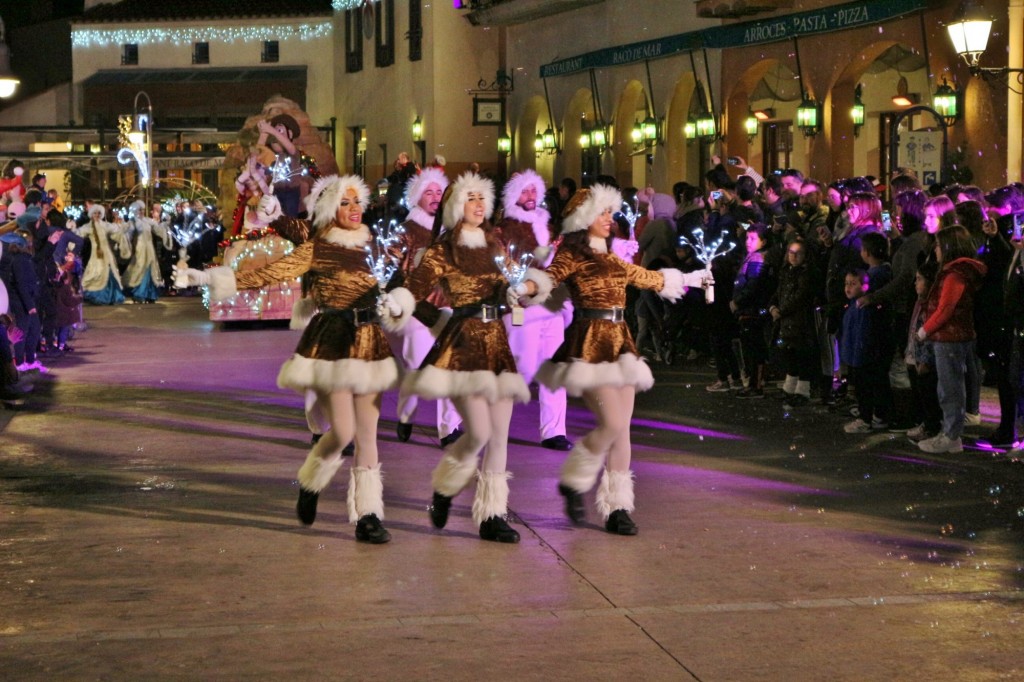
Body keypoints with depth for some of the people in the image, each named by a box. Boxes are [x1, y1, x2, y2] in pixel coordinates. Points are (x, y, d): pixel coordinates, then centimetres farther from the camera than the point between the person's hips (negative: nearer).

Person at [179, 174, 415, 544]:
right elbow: (271, 273, -8)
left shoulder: (372, 247, 12)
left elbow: (398, 289, 10)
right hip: (331, 343, -4)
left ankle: (368, 514, 5)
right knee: (343, 431, -9)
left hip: (370, 343, 4)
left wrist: (396, 302, -16)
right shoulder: (316, 249, -1)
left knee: (367, 433, 2)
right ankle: (310, 484, 21)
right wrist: (213, 277, -16)